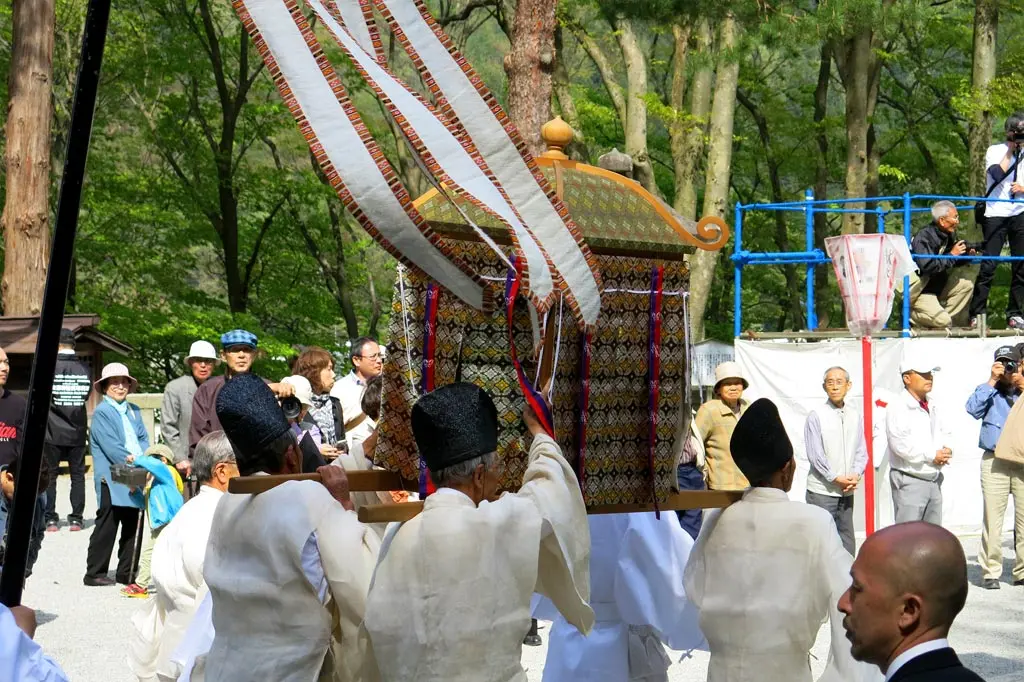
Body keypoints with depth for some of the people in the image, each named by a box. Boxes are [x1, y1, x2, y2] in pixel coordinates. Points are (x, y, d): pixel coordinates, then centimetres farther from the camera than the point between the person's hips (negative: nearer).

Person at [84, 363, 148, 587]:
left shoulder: (134, 411, 19)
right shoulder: (101, 413, -4)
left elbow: (143, 440, 14)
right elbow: (111, 447, -12)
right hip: (112, 479, -7)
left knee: (132, 526, 10)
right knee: (107, 526, -5)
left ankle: (127, 572, 17)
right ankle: (95, 573, 1)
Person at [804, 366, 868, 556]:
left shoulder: (855, 414, 6)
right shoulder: (816, 415, -7)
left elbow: (861, 450, 9)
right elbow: (815, 454, -10)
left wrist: (856, 475, -7)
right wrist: (836, 478, -13)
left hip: (847, 490, 5)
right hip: (822, 491, -5)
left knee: (847, 542, 11)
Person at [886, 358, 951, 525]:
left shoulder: (932, 407, 16)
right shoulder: (898, 408, -11)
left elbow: (944, 434, 23)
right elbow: (899, 444, -21)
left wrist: (946, 450, -1)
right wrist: (932, 455, -14)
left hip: (934, 479, 8)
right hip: (909, 481, -8)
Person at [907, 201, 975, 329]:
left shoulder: (949, 236, 5)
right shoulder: (922, 239, -22)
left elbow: (952, 264, 15)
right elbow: (927, 266, -33)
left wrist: (966, 255, -6)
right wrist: (952, 255, -25)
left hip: (938, 287, 9)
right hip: (919, 292, -9)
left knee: (966, 285, -7)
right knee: (942, 322, -23)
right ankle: (910, 313, 1)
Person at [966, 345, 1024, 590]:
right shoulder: (989, 392, 11)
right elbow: (973, 408, -7)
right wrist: (992, 380, -5)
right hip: (995, 462, -1)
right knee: (992, 518, -6)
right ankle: (990, 572, 0)